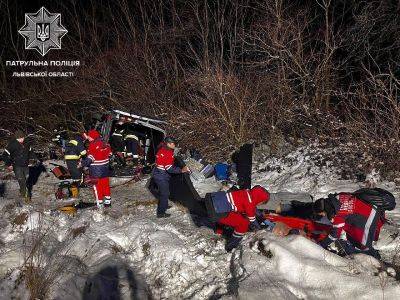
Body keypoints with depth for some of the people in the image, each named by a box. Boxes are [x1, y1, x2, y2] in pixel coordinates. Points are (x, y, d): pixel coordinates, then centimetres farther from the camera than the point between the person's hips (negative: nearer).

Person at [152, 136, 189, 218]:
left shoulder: (162, 149, 6)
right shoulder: (168, 153, -24)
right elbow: (169, 168, -25)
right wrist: (181, 170, -20)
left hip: (157, 174, 10)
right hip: (162, 176, -10)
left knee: (163, 192, 27)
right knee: (164, 194, 3)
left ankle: (164, 206, 46)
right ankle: (161, 213, 14)